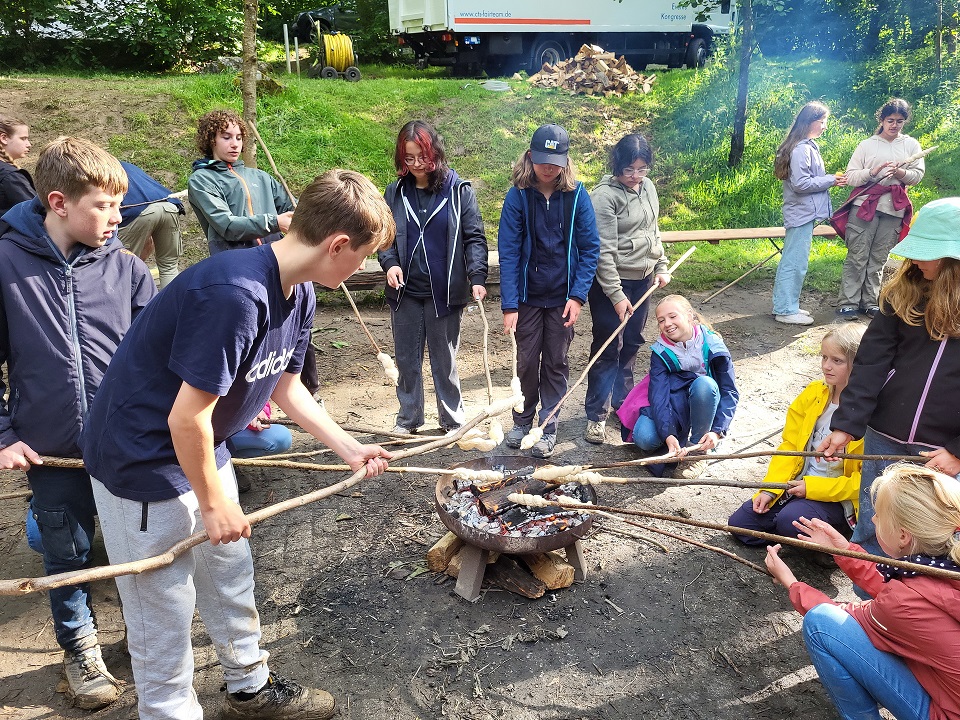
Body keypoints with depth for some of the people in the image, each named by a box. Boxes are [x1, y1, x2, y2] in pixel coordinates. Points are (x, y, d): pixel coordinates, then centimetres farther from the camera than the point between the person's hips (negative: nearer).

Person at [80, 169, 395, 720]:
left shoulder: (299, 293, -3)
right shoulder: (235, 295, -34)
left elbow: (286, 387, 8)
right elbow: (188, 417, -28)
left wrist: (350, 449, 8)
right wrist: (213, 502, -14)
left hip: (201, 449, 9)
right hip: (141, 461, -9)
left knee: (231, 574, 20)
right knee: (165, 607, 7)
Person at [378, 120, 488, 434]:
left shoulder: (458, 190, -3)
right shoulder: (396, 192, 5)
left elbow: (474, 238, -5)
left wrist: (478, 277, -18)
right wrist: (390, 263, -10)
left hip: (445, 291, -3)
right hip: (405, 291, 3)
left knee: (444, 360, 8)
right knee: (406, 359, 11)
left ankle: (453, 420, 23)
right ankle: (408, 418, 27)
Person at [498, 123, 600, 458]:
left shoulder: (576, 195, -8)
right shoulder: (518, 195, -10)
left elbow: (590, 248, -5)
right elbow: (508, 252, -11)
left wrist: (578, 295, -13)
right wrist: (509, 305, -16)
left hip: (563, 296, 0)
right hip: (528, 295, 0)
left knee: (556, 362, 9)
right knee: (527, 360, 9)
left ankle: (548, 426, 23)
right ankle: (522, 421, 28)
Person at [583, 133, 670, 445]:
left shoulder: (648, 187, 6)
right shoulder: (604, 196, -17)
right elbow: (604, 252, -20)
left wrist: (661, 266, 13)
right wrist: (616, 295, -21)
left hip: (642, 279, 7)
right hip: (612, 281, -7)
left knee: (631, 343, 15)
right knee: (608, 348, -3)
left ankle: (623, 399, 32)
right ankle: (596, 415, 8)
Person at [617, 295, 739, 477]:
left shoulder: (711, 345, -13)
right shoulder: (660, 352, -9)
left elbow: (730, 392, -14)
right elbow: (658, 395, -20)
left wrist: (717, 431, -27)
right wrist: (668, 435, -35)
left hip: (704, 406, 0)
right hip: (672, 408, 0)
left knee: (704, 384, -34)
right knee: (644, 437, -29)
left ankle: (697, 449, -16)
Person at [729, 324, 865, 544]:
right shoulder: (813, 394, 1)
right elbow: (790, 445, 5)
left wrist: (813, 487, -19)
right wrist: (770, 489, -5)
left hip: (839, 498, -6)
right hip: (798, 484, 6)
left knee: (790, 521, -33)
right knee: (739, 523, -4)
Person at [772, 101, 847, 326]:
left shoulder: (808, 147, 15)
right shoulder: (801, 149, -16)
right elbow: (800, 183, -22)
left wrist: (831, 179, 5)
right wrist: (831, 180, -12)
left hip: (804, 213, 10)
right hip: (802, 213, -10)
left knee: (791, 261, 14)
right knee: (795, 262, -6)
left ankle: (785, 306, 21)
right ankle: (785, 310, 0)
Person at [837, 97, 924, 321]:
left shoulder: (911, 145, 12)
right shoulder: (867, 145, 7)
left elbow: (918, 175, 7)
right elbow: (850, 176, 2)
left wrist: (900, 172, -14)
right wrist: (872, 172, -16)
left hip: (894, 210, 2)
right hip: (864, 205, -2)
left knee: (878, 260, 5)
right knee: (857, 257, -5)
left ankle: (870, 302, 12)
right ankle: (848, 303, -3)